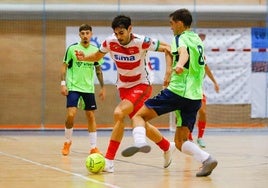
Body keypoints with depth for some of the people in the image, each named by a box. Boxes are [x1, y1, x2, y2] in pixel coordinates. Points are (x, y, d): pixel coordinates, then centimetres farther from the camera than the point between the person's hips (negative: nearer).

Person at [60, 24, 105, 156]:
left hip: (88, 89, 3)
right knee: (71, 115, -14)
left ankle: (93, 147, 9)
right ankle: (67, 142, 8)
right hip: (73, 87, -3)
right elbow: (64, 66, 0)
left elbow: (98, 70, 13)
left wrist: (102, 87, 10)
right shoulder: (72, 49, -3)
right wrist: (63, 83, -9)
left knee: (91, 116, 3)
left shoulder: (95, 50, 5)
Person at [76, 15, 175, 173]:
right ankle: (167, 147, 38)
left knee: (119, 113, -26)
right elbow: (98, 56, 8)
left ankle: (109, 160, -23)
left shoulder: (141, 42, -22)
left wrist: (166, 49, -35)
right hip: (124, 87, 6)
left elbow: (167, 48, -11)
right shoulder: (110, 42, -10)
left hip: (141, 86, -6)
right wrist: (84, 58, -12)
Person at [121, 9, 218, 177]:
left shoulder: (181, 38, -3)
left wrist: (180, 64, -50)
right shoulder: (197, 39, 21)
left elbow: (183, 52, -28)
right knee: (180, 141, 10)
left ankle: (140, 142, -30)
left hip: (177, 92, -7)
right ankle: (207, 159, -14)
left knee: (139, 115, -1)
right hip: (195, 96, 7)